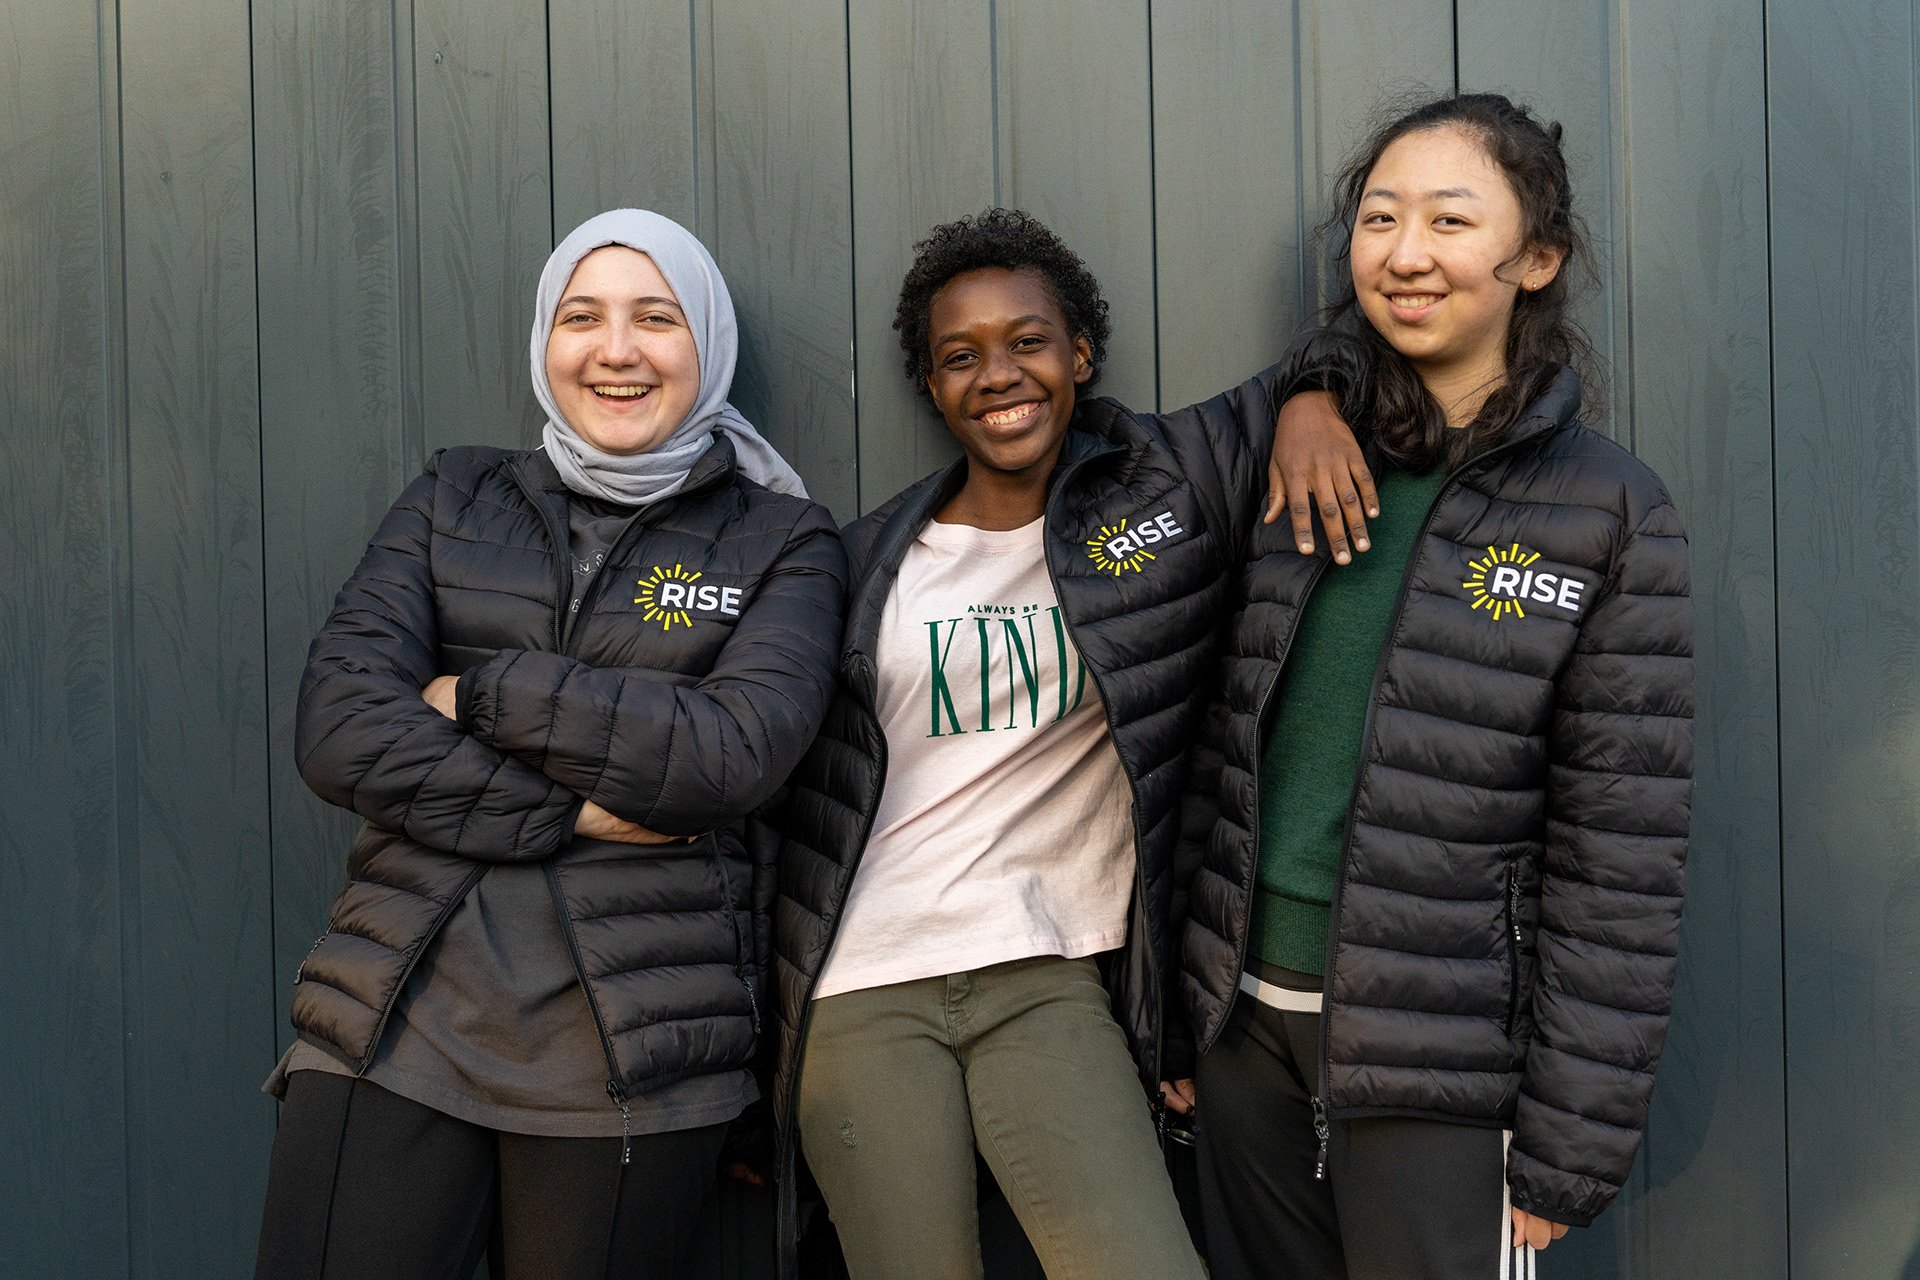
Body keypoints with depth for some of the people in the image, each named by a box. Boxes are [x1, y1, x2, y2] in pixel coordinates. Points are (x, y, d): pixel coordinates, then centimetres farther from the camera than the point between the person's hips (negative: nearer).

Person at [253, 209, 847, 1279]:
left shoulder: (783, 541, 4)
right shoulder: (454, 500, 11)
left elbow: (735, 750, -13)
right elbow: (339, 731, -2)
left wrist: (483, 696, -8)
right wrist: (575, 810, -11)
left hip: (632, 1048, -1)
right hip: (400, 1015, 2)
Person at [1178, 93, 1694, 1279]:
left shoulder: (1610, 516, -8)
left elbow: (1620, 869, -8)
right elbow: (1221, 748, 10)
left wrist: (1566, 1149, -10)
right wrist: (1174, 1007, 9)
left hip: (1440, 1059, -4)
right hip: (1246, 1016, 4)